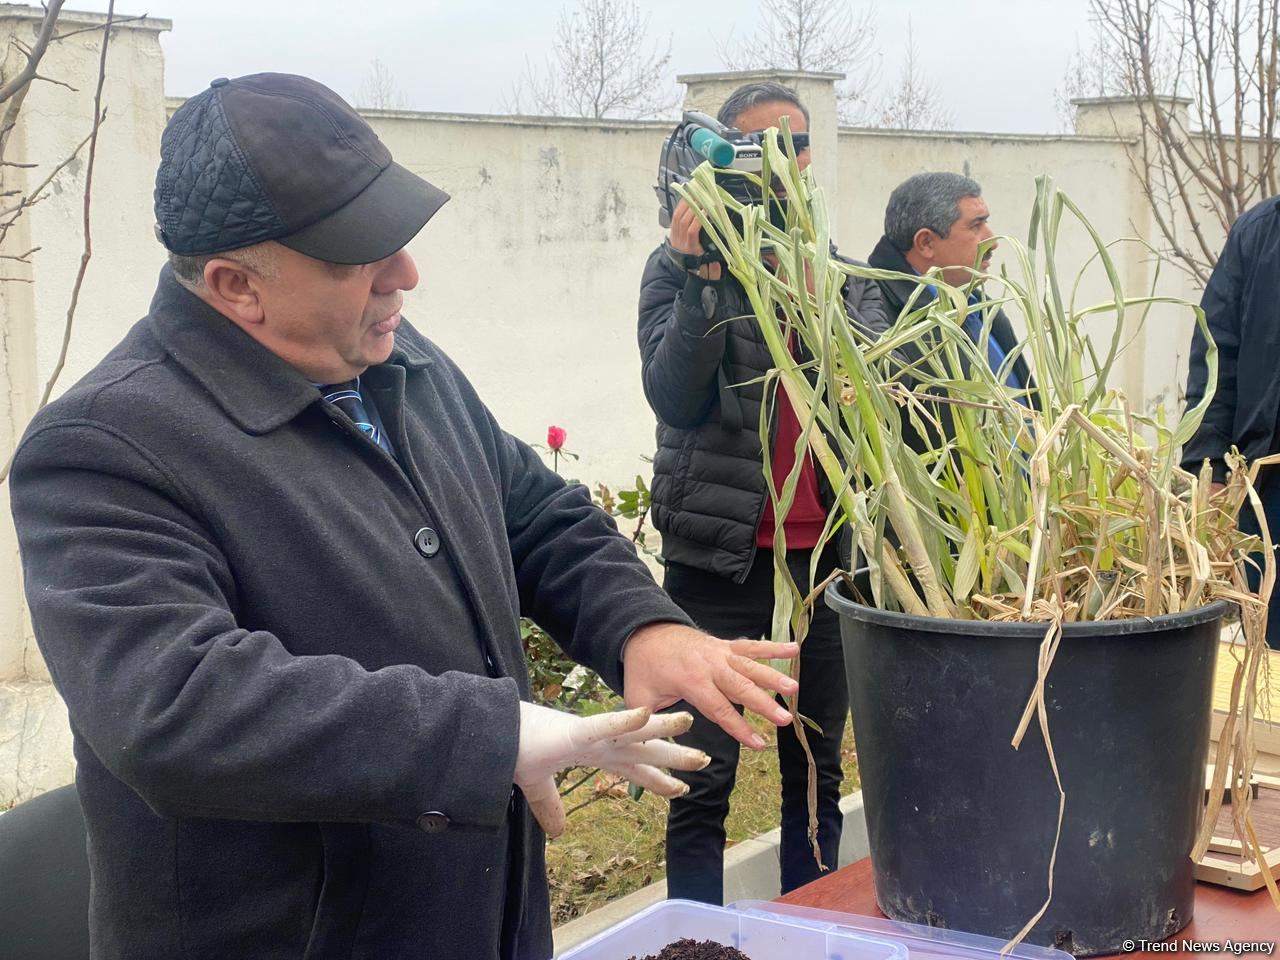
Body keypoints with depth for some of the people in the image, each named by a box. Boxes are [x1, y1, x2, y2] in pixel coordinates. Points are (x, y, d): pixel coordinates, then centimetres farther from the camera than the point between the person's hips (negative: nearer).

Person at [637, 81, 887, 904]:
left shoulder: (845, 272, 11)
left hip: (828, 546, 4)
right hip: (721, 549, -3)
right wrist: (703, 275, -19)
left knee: (818, 772, 11)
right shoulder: (683, 264, 1)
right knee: (705, 780, -3)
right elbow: (675, 397, -12)